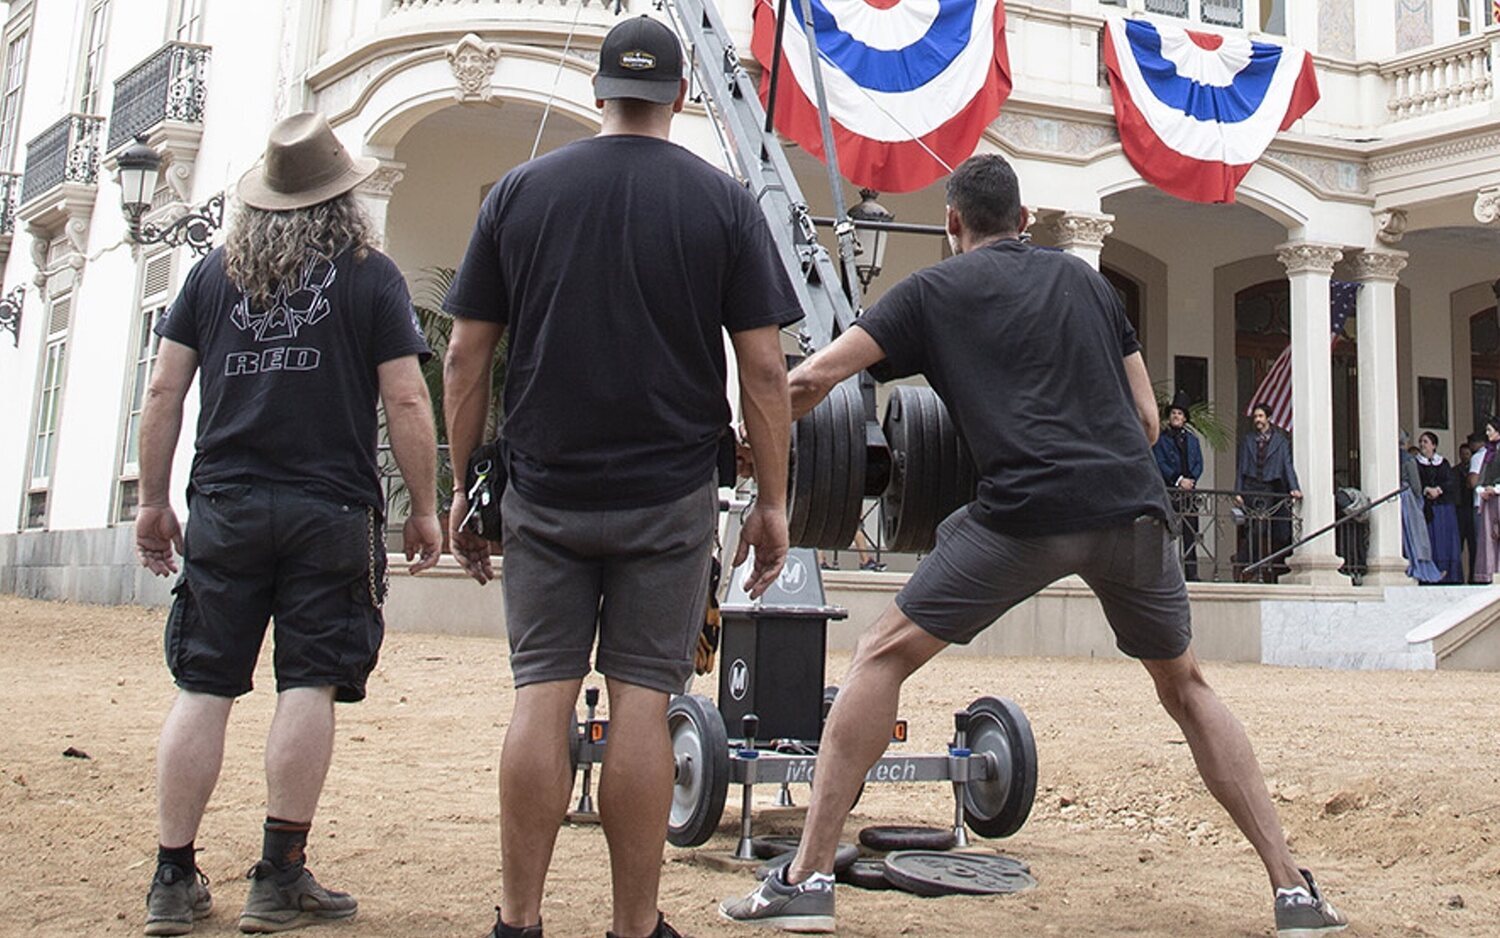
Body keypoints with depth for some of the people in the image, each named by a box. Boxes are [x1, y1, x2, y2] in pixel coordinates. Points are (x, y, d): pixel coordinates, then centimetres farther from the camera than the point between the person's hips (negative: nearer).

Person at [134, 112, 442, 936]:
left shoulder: (215, 272, 10)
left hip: (224, 508, 3)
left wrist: (153, 501, 14)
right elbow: (406, 402, -4)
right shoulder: (369, 275, 1)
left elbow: (163, 392, 8)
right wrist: (424, 510, 3)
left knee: (202, 689, 6)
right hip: (330, 512, -3)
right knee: (308, 686, 1)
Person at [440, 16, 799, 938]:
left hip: (545, 491, 1)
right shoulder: (725, 202, 1)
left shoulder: (519, 191, 5)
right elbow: (764, 367, -3)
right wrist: (773, 501, 3)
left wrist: (461, 487, 10)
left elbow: (467, 354, 4)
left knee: (543, 695, 5)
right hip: (668, 497, -1)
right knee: (642, 699, 3)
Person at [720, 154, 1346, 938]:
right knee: (1185, 685, 24)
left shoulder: (937, 289, 15)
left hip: (1027, 512, -4)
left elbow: (810, 380, 7)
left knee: (882, 656, 9)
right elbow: (1147, 418, 22)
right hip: (1133, 507, 4)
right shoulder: (1084, 280, 26)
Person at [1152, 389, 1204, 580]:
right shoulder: (1161, 439, 5)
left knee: (1190, 534, 1)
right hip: (1168, 491, -4)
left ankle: (1191, 573, 2)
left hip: (1189, 491, 4)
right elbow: (1160, 464, -4)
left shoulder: (1192, 439, 18)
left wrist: (1191, 479, -6)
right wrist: (1178, 480, -13)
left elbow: (1199, 463, 12)